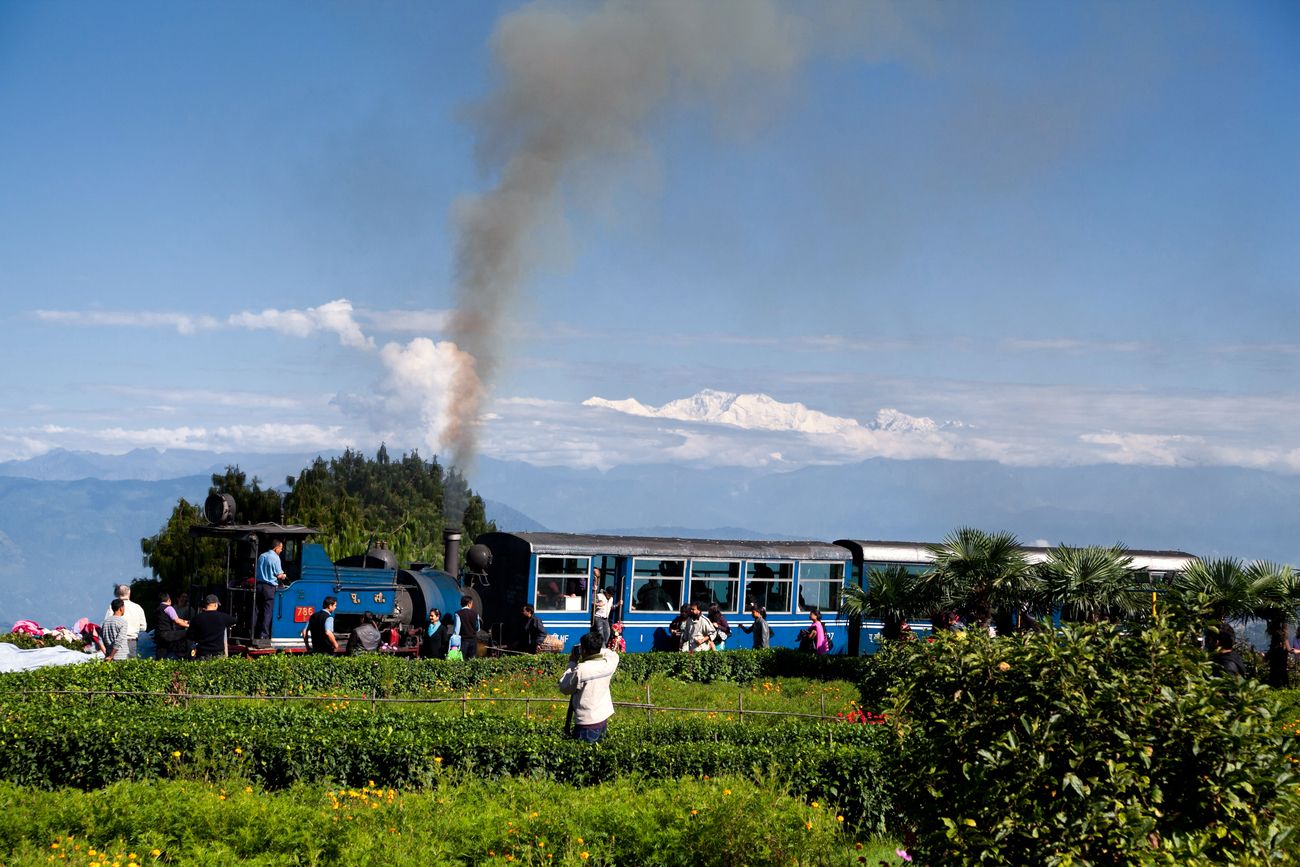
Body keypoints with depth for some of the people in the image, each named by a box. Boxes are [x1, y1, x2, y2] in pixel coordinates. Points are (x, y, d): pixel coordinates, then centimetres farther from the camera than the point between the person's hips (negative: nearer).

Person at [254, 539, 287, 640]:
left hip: (259, 585, 7)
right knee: (267, 611, -2)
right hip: (269, 586, -6)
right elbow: (279, 575, -11)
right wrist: (283, 576, 12)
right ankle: (264, 634, -4)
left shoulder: (262, 556, 11)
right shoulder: (275, 558, -10)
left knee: (259, 610, 11)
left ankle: (256, 634, 13)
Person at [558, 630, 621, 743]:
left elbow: (564, 688, -6)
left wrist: (572, 664, -1)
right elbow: (613, 654, 23)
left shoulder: (581, 670, -21)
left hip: (587, 723, -7)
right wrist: (597, 648, 14)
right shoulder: (608, 664, -3)